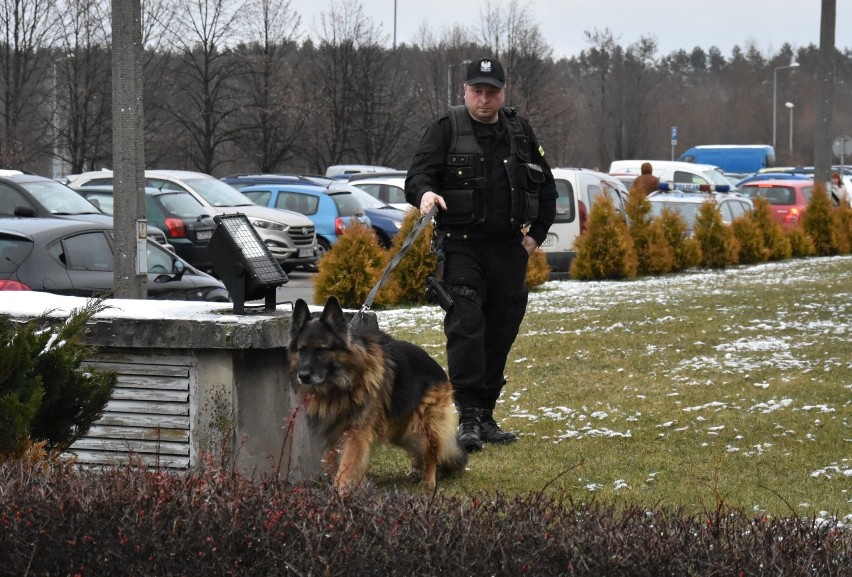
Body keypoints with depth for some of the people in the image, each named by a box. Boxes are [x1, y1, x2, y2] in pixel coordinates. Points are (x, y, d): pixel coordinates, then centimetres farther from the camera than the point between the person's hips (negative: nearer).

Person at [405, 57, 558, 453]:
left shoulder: (520, 133, 12)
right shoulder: (446, 129, 1)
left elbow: (546, 188, 21)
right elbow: (418, 173, -7)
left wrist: (537, 234, 12)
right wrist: (425, 192, -30)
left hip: (509, 249, 4)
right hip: (461, 245, -4)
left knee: (501, 332, 7)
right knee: (465, 325, -16)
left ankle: (485, 416, 17)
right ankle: (467, 417, -17)